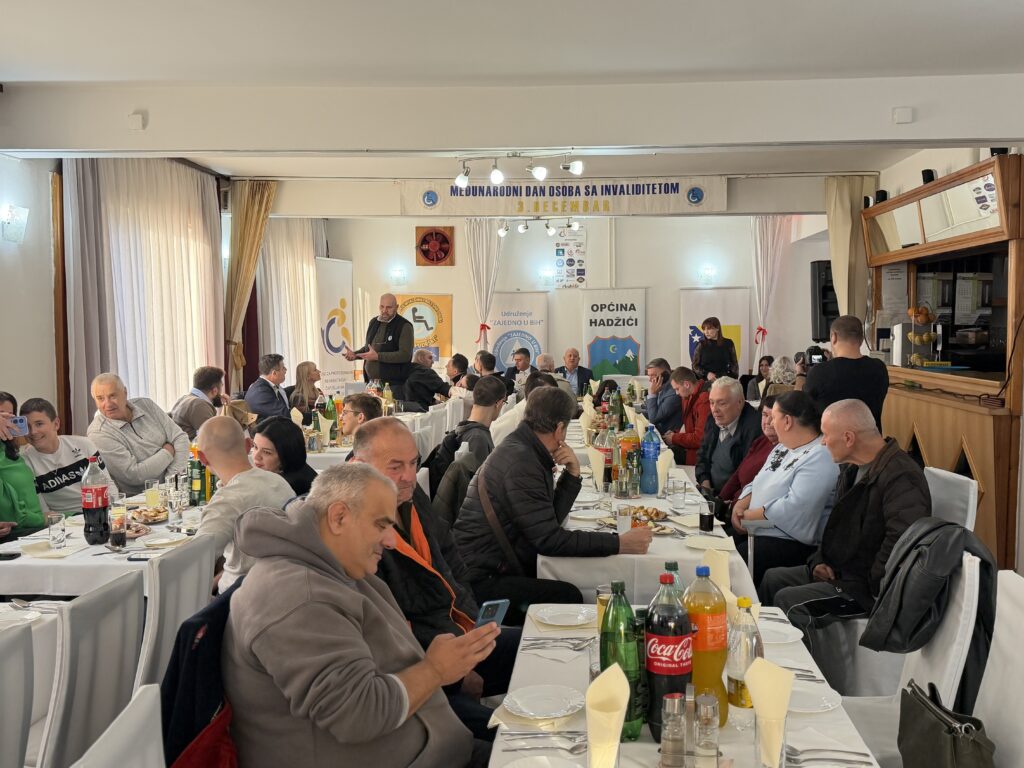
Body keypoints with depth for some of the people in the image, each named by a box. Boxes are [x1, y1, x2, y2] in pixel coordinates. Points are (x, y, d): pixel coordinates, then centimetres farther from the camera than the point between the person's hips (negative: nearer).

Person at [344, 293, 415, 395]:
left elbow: (405, 355, -18)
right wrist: (355, 354, 8)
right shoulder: (374, 322, 14)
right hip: (372, 382, 6)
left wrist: (378, 356, -22)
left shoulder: (404, 326, -9)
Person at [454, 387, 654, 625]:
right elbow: (550, 540, -21)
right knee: (568, 597, -21)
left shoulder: (526, 451, 12)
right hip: (479, 579, -10)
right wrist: (619, 544, -19)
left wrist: (573, 474, 0)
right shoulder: (520, 462, -19)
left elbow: (551, 519, 12)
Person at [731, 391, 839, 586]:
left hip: (792, 543, -9)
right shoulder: (782, 448, 17)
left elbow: (793, 509, -25)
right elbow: (757, 484, 21)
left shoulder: (821, 458, -16)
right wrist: (740, 506, 0)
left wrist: (749, 516, -13)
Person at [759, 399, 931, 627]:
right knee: (773, 578, 7)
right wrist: (819, 561, 5)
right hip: (838, 570, 10)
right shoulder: (851, 468, 9)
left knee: (787, 600, -19)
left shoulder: (901, 478, -25)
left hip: (868, 590, -10)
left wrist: (871, 588, -22)